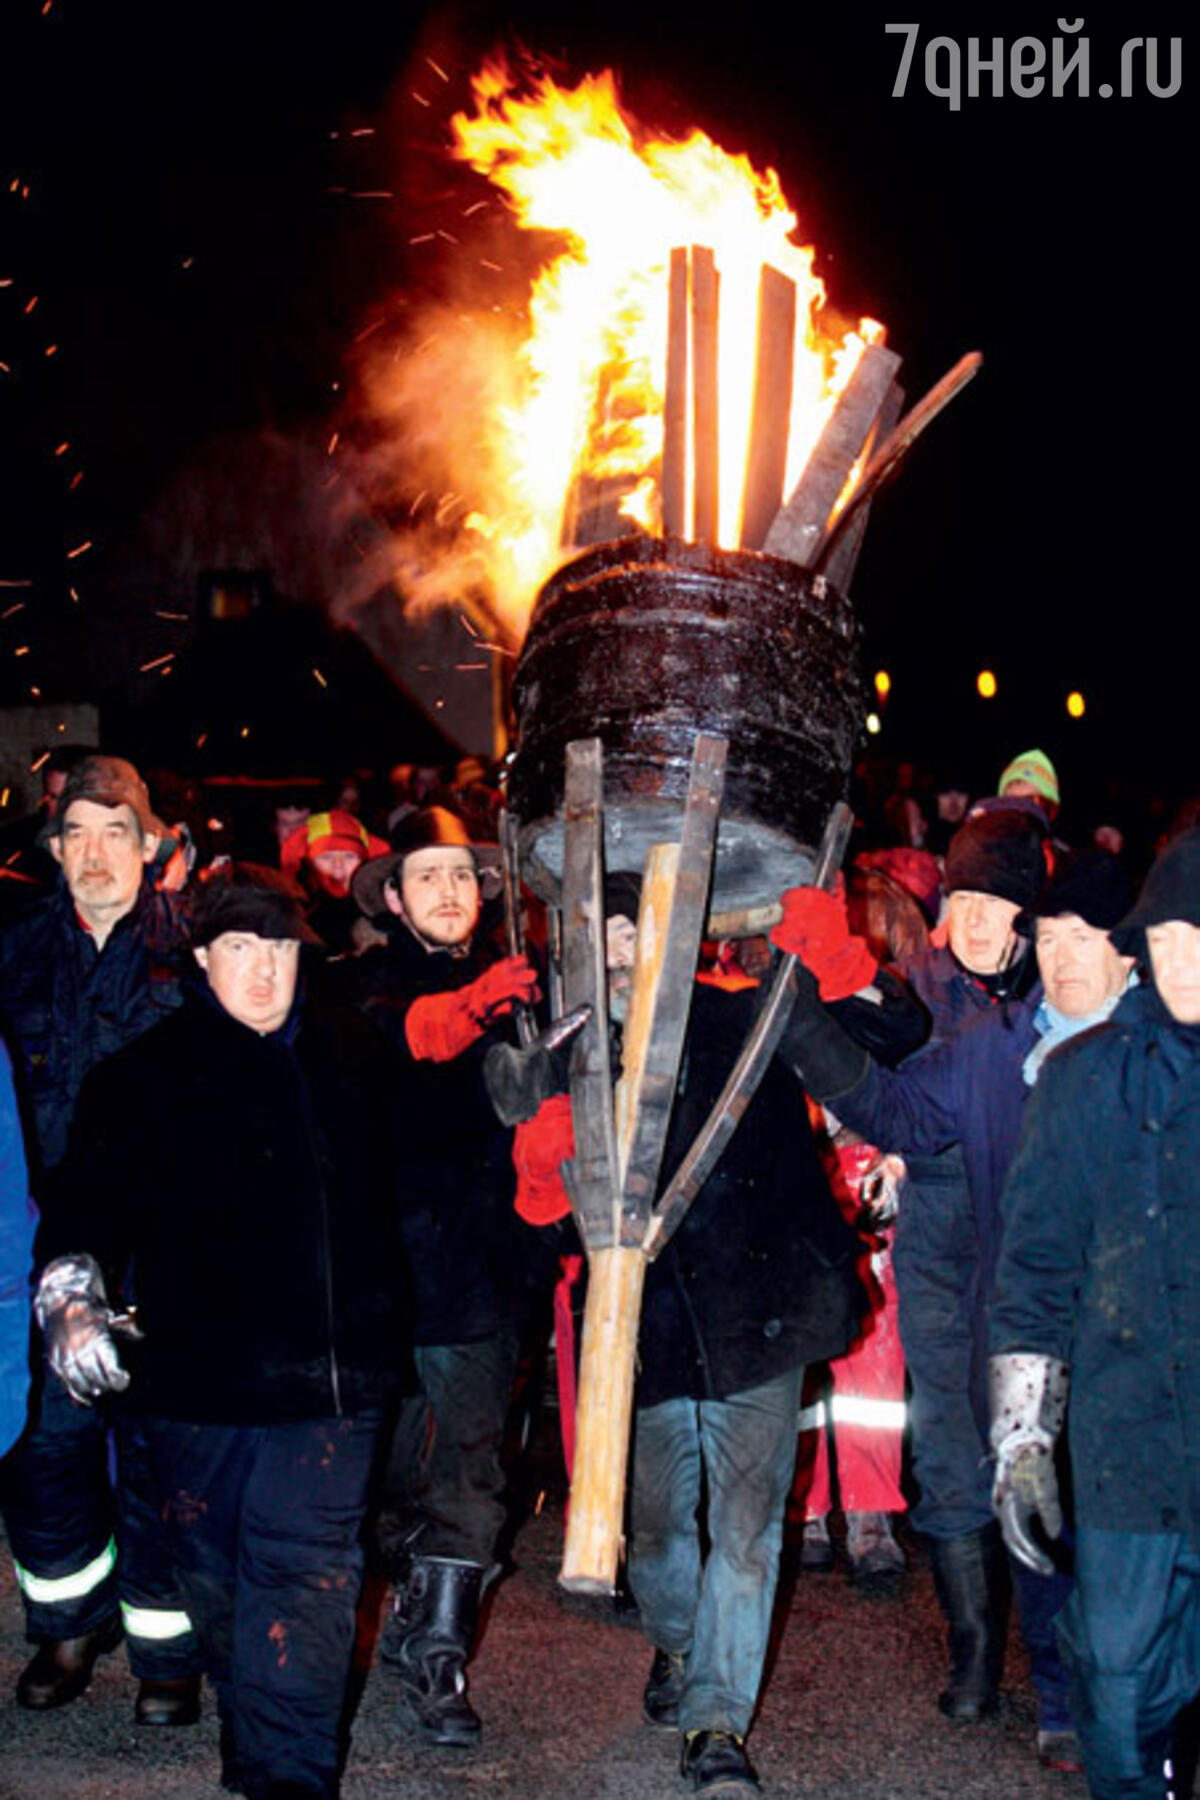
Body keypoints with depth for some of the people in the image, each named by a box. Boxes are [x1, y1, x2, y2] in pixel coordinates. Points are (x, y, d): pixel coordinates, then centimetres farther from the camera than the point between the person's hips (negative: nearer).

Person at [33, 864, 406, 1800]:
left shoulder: (352, 1055, 9)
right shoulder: (147, 1071, -1)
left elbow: (384, 1193, 21)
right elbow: (98, 1192, -8)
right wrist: (74, 1289, -26)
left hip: (331, 1371, 1)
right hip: (198, 1371, -1)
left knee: (306, 1565, -6)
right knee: (214, 1565, 13)